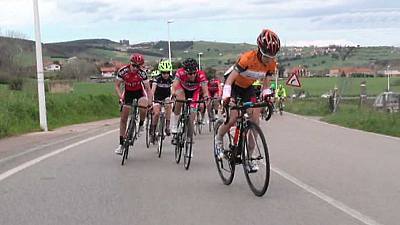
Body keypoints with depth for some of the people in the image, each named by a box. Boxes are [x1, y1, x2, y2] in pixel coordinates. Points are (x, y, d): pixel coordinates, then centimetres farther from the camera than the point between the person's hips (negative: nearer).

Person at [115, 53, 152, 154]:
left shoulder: (142, 73, -25)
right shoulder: (122, 71, -23)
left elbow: (147, 89, -18)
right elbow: (117, 86, -12)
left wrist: (149, 101, -31)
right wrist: (121, 97, -28)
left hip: (139, 92, -1)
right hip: (128, 92, 2)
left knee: (143, 105, -36)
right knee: (123, 118, -2)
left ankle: (141, 124, -5)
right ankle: (121, 144, 6)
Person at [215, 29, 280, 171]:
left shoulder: (272, 64, -16)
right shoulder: (247, 58, -33)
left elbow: (265, 84, -6)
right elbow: (229, 79, -32)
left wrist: (266, 98, -25)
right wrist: (226, 97, -44)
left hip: (248, 88, 5)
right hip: (234, 85, -5)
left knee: (255, 121, -8)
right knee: (233, 119, -20)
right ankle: (218, 139, 12)